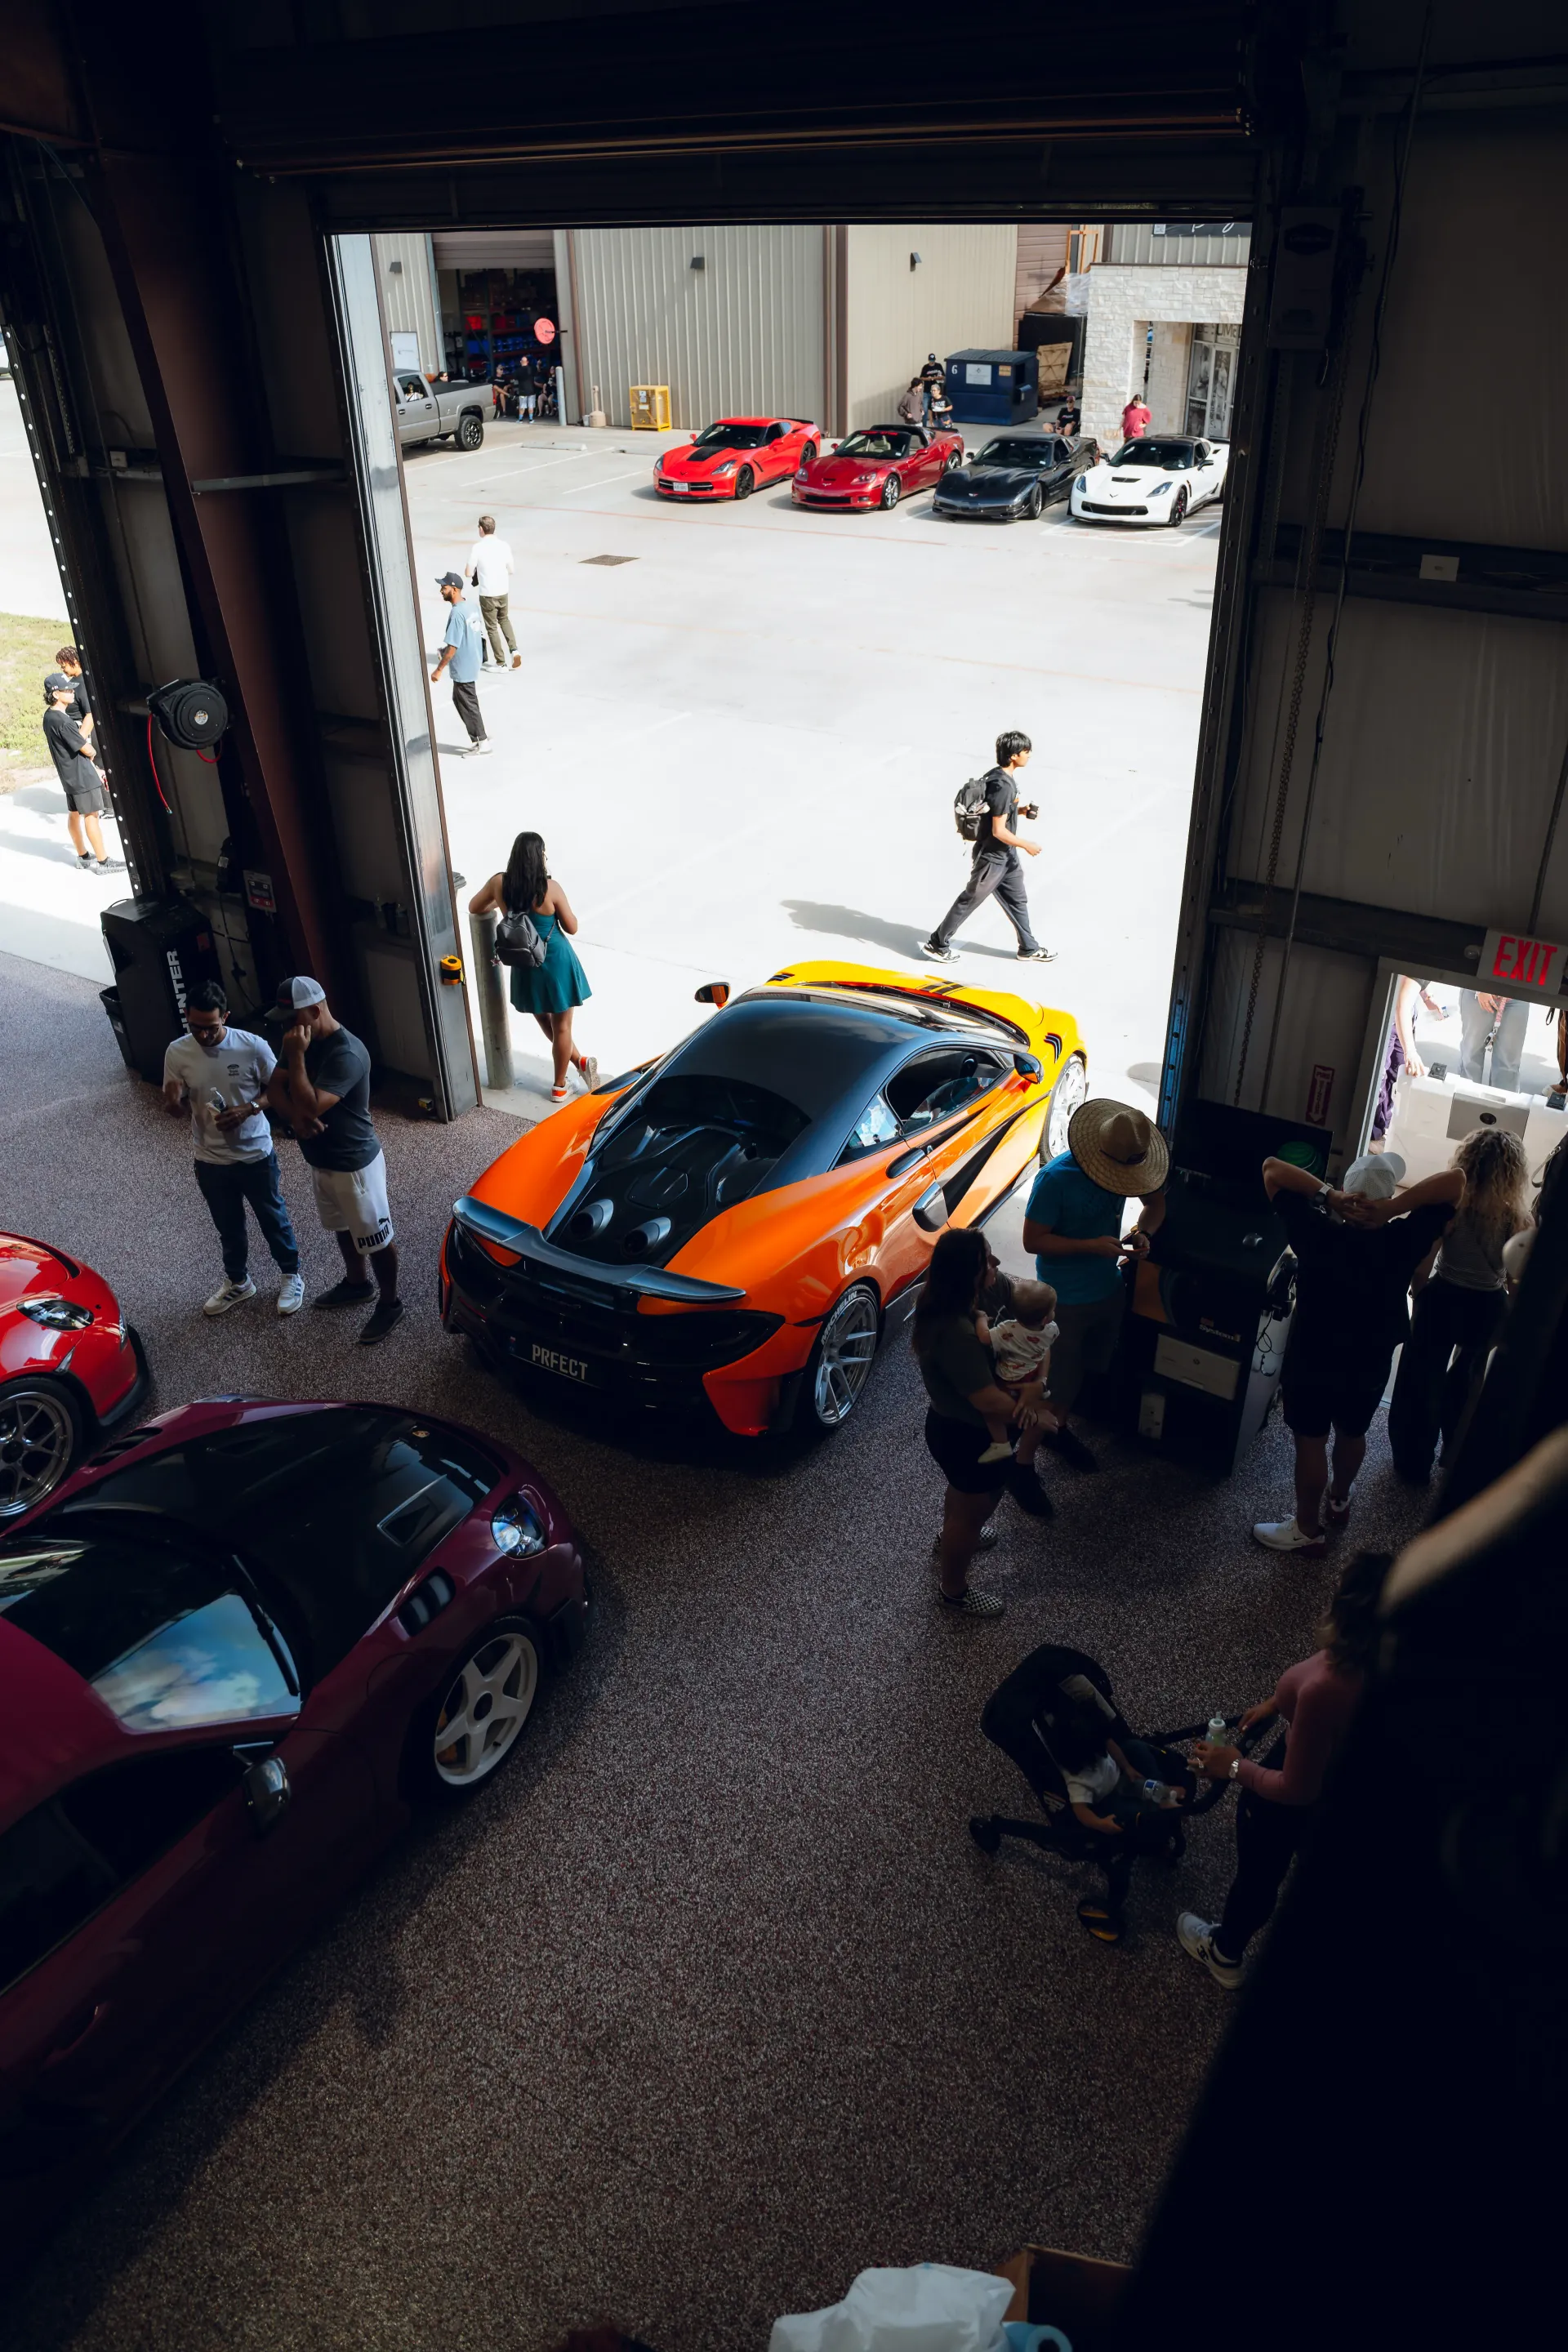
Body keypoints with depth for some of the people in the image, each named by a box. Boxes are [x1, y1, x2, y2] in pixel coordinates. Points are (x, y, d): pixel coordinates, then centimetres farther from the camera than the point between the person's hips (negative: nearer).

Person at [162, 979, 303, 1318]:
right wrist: (173, 1101, -29)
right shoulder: (177, 1053, -12)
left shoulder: (253, 1046, -19)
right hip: (211, 1161, 2)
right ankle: (238, 1282, 43)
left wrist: (248, 1109, -23)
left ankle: (291, 1276, 39)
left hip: (256, 1155, -2)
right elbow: (176, 1111, -5)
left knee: (273, 1219, 17)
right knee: (229, 1227, 21)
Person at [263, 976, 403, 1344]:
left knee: (375, 1238, 8)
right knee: (343, 1227, 27)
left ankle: (390, 1303, 25)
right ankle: (357, 1284, 48)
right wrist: (294, 1116, -21)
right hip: (320, 1160, 9)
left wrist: (296, 1056, -30)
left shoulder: (346, 1054, -29)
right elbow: (274, 1088, -1)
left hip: (354, 1163, -9)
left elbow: (311, 1105, -35)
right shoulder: (303, 1041, -1)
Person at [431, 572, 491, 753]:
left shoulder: (457, 613, -23)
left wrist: (438, 669, -17)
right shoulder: (470, 607, 4)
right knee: (459, 701, 20)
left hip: (462, 669, -9)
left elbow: (452, 647, -24)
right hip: (472, 665, 9)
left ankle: (482, 742, 13)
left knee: (468, 706, 3)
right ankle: (478, 737, 26)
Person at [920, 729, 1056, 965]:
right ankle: (937, 944, 19)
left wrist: (1021, 811, 6)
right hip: (992, 857, -9)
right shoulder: (1003, 786, -27)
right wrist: (1027, 845, -15)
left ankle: (1029, 949, 31)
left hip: (1005, 855, 9)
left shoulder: (996, 775, 2)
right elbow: (998, 831, -26)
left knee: (1017, 900, 18)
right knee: (969, 900, 5)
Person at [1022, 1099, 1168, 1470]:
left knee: (1099, 1361, 26)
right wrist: (1093, 1246, -32)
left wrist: (1143, 1232, -18)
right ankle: (1057, 1426, 39)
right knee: (1064, 1369, 14)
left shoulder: (1131, 1161, -13)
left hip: (1109, 1286, 6)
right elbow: (1033, 1240, -24)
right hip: (1066, 1298, -6)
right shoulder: (1055, 1178, -30)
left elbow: (1155, 1201, 4)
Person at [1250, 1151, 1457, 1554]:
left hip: (1312, 1359, -3)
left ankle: (1307, 1530, 27)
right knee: (1352, 1434, 26)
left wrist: (1328, 1194, -27)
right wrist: (1392, 1208, -27)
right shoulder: (1401, 1242, -18)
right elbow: (1455, 1182, -17)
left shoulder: (1318, 1234, -23)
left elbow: (1271, 1169, -20)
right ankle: (1338, 1501, 50)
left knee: (1310, 1442, 13)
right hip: (1371, 1363, 3)